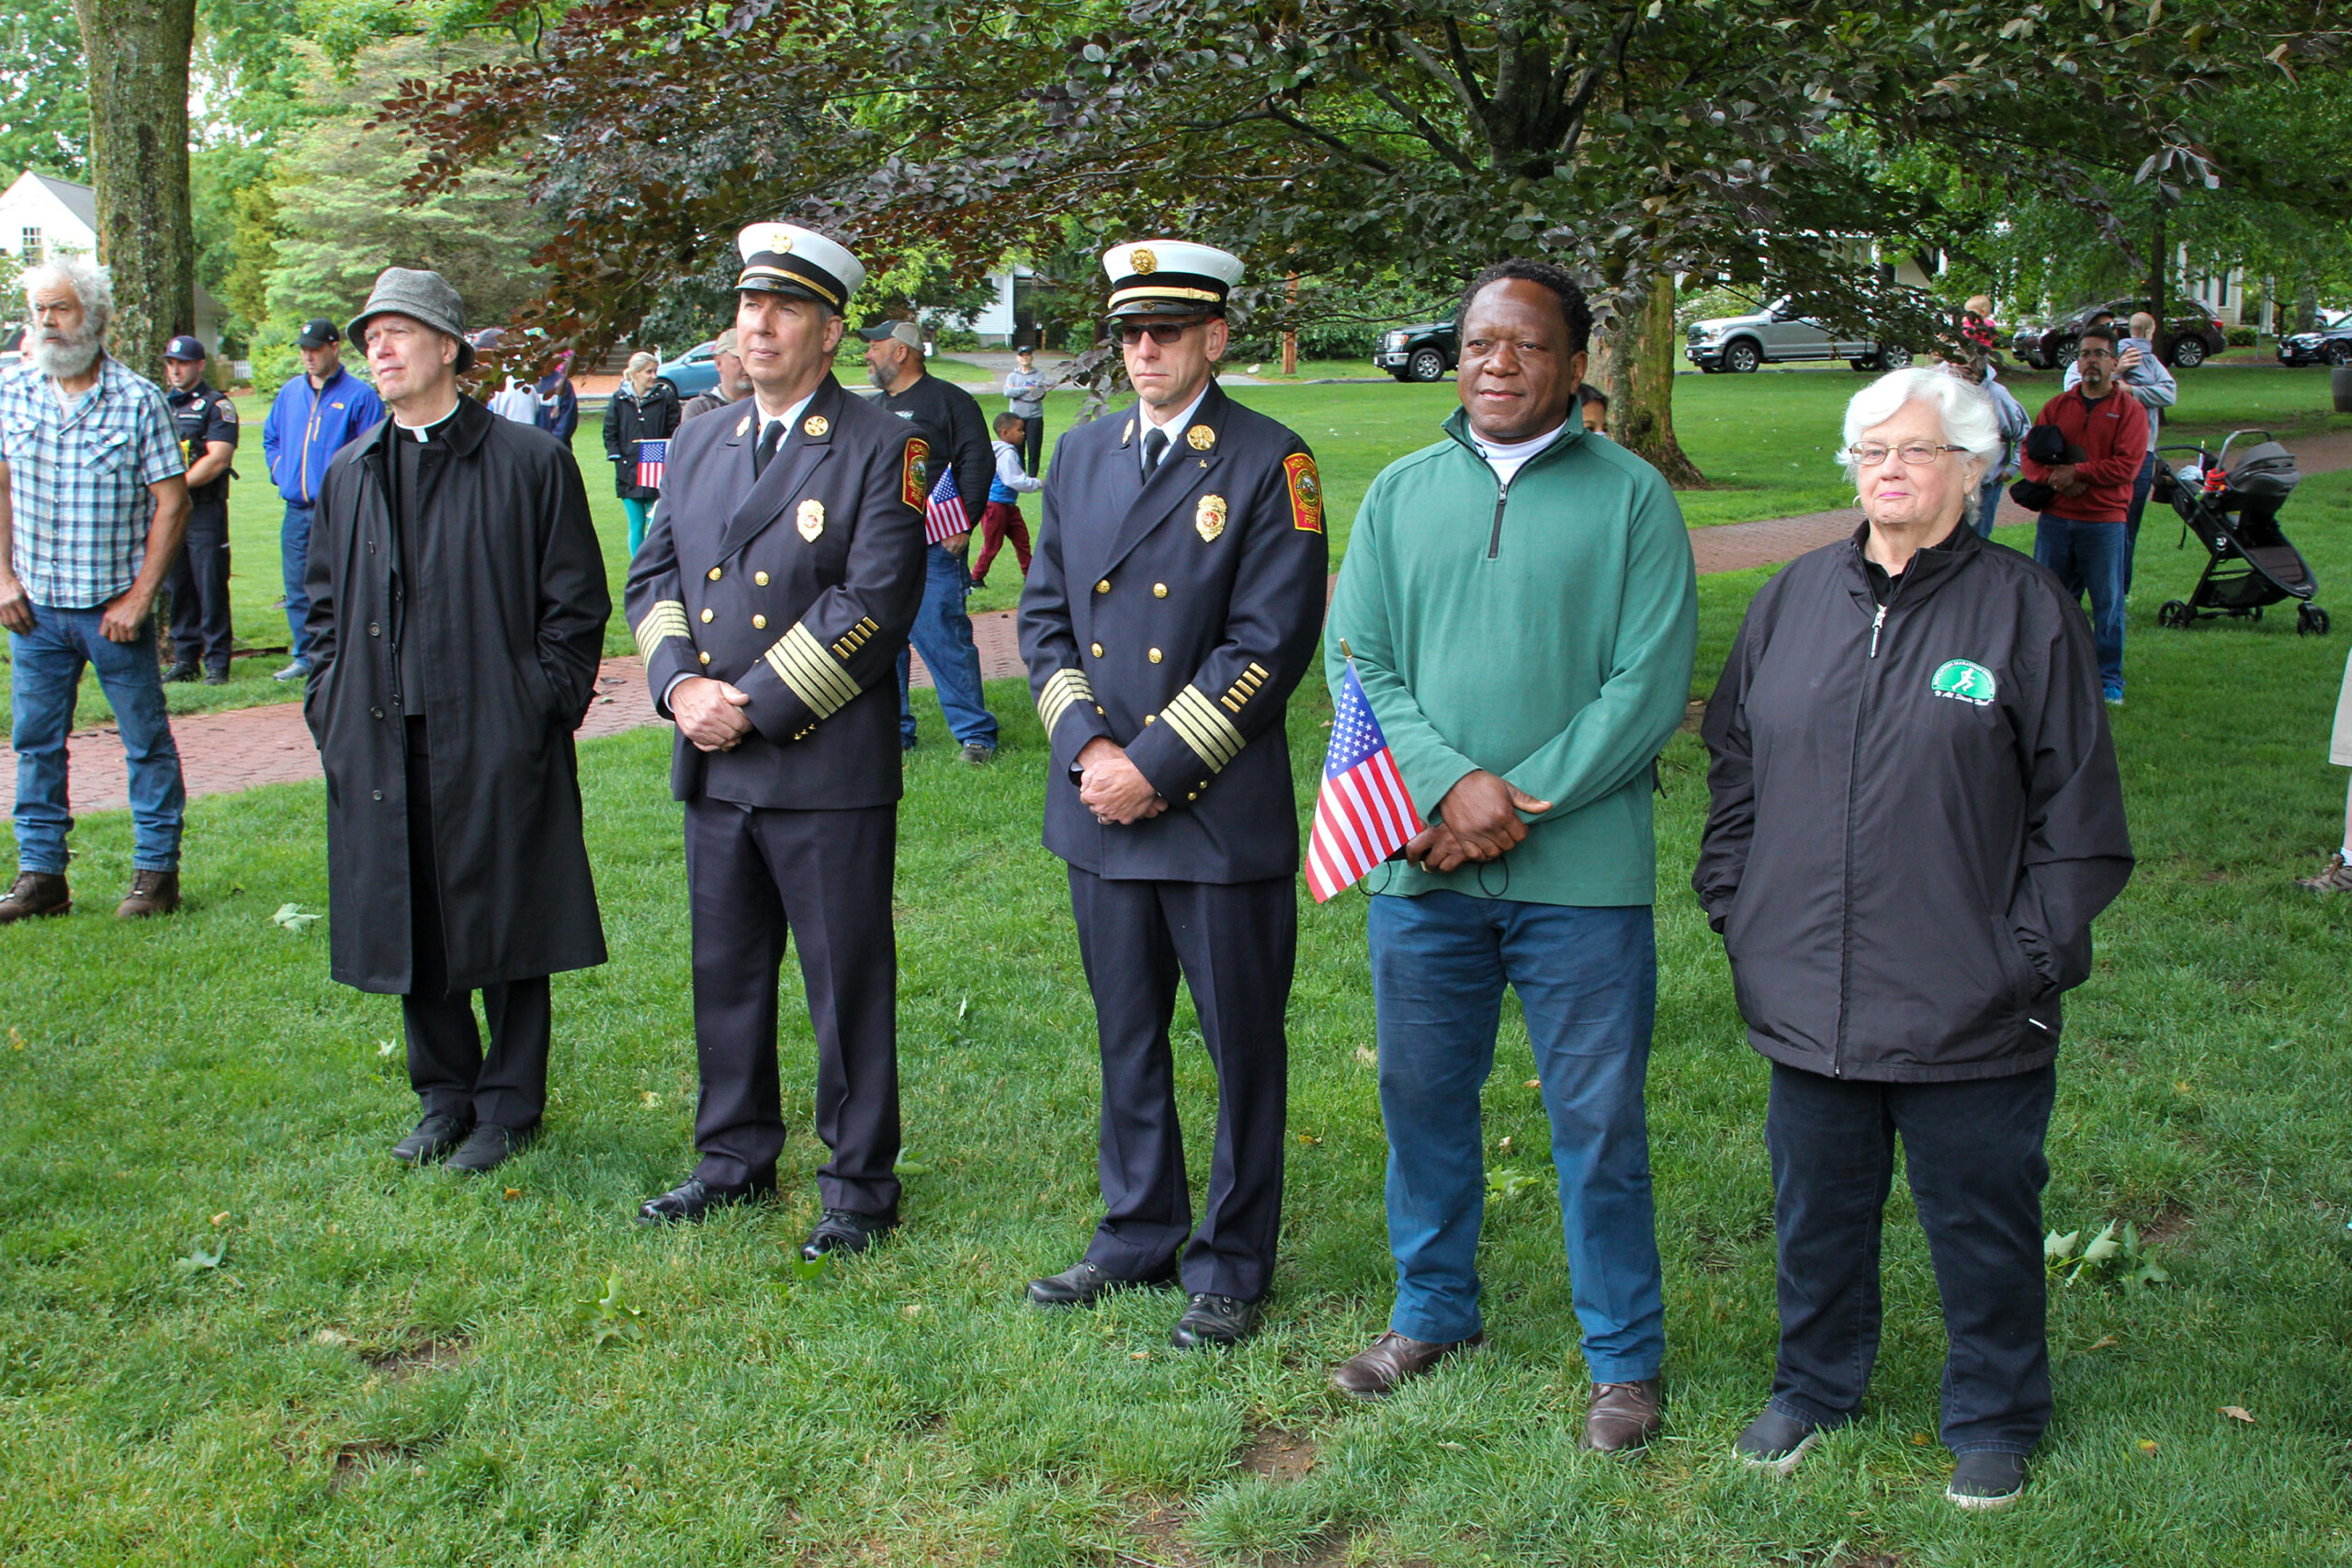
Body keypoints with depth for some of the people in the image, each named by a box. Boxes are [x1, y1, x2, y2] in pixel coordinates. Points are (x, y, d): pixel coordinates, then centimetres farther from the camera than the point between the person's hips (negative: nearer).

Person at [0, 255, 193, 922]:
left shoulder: (137, 399, -7)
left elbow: (172, 500, -7)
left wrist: (139, 598, -11)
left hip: (113, 608, -3)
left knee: (146, 741, 4)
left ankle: (156, 871, 15)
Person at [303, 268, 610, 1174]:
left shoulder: (530, 461, -2)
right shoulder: (349, 474, 13)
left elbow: (575, 602, -2)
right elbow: (324, 601, 20)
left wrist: (545, 707, -8)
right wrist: (328, 703, 9)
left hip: (496, 741, -5)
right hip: (381, 744, 5)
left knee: (506, 926, 3)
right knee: (409, 923, 11)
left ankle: (508, 1107, 17)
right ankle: (444, 1094, 26)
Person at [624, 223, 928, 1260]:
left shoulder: (881, 450, -6)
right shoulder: (699, 443, 14)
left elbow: (873, 604, -14)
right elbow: (652, 578, 13)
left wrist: (753, 702, -15)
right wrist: (681, 684, -6)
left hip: (828, 770, -6)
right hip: (713, 767, 6)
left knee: (847, 984, 3)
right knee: (725, 975, 16)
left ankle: (858, 1183, 16)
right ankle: (735, 1158, 31)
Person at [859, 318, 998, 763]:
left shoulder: (948, 401, -2)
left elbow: (977, 463, -8)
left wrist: (963, 525, -16)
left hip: (931, 548, -7)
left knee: (941, 638, -8)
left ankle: (975, 733, -1)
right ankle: (894, 730, 18)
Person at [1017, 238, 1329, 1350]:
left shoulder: (1271, 465, -6)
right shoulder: (1081, 455, 11)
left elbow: (1271, 643, -13)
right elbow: (1043, 615, 10)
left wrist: (1157, 764, -16)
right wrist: (1086, 747, -6)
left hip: (1221, 814, -5)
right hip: (1100, 807, 5)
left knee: (1242, 1046, 5)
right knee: (1126, 1038, 16)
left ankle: (1231, 1267, 20)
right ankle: (1138, 1235, 32)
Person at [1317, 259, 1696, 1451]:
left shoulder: (1632, 497, -1)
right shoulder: (1400, 493, 8)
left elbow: (1650, 687, -7)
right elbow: (1357, 665, 3)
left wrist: (1518, 802, -13)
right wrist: (1453, 784, -13)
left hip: (1583, 873, -3)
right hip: (1421, 869, 3)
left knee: (1598, 1122, 4)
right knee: (1422, 1102, 15)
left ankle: (1624, 1358, 22)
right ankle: (1434, 1312, 35)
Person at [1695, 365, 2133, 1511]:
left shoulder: (2024, 609, -4)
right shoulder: (1794, 599, 7)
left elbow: (2075, 807, -3)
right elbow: (1734, 761, 14)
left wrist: (2034, 954, -7)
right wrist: (1734, 902, 8)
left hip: (1968, 1007, -3)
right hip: (1810, 991, 4)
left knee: (1979, 1216, 9)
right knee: (1816, 1205, 17)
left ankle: (1993, 1418, 29)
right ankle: (1814, 1385, 37)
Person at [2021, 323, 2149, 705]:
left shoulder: (2129, 411, 1)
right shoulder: (2057, 406, 12)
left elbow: (2126, 466, -10)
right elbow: (2029, 456, 6)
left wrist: (2076, 472, -14)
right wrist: (2054, 479, -13)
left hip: (2104, 520, -3)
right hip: (2055, 519, 3)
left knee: (2107, 602, 0)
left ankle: (2110, 681, 9)